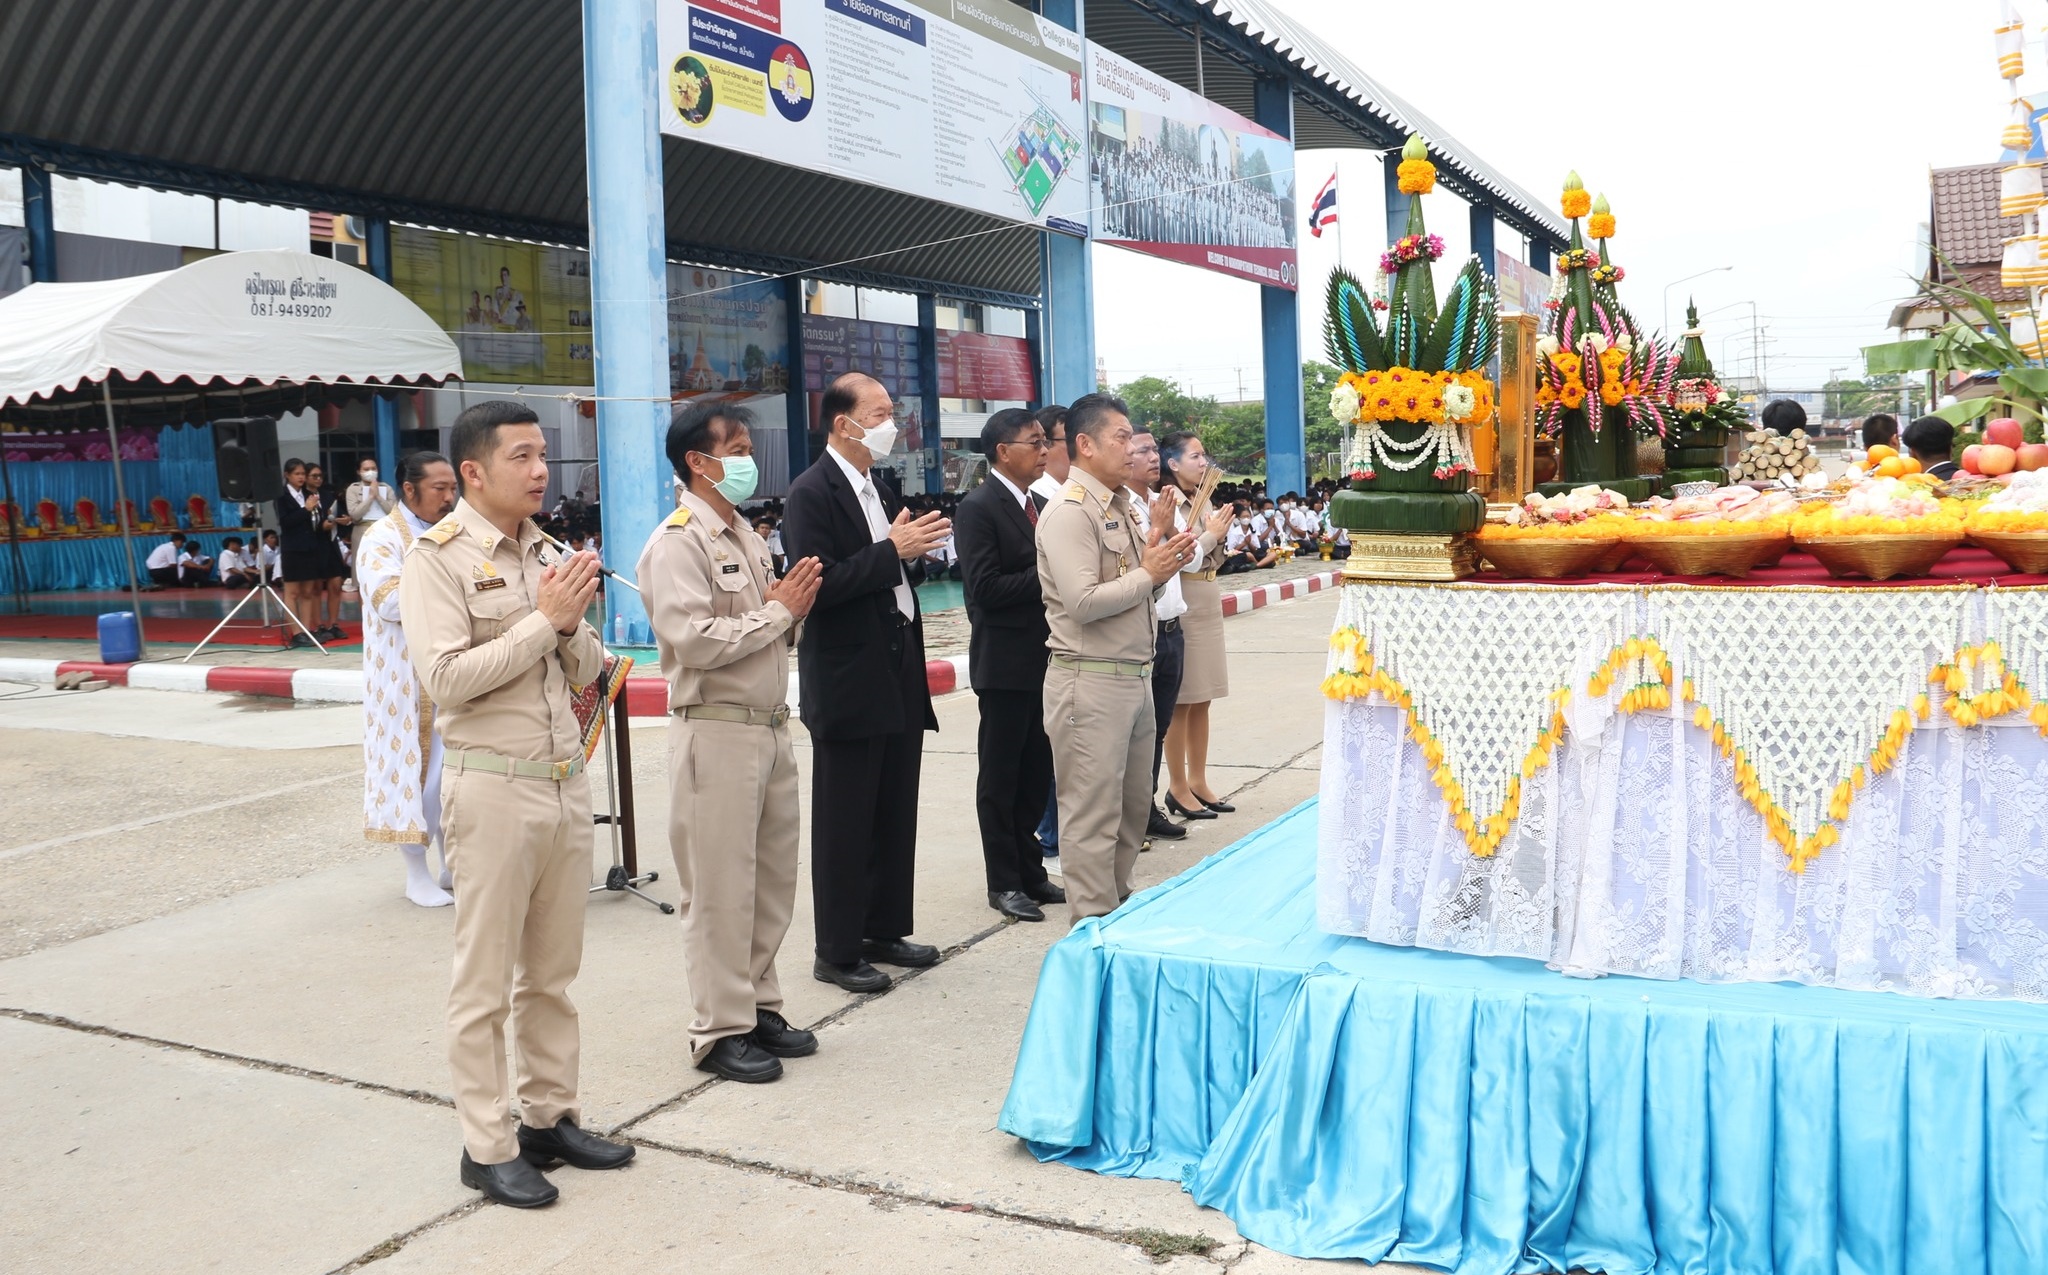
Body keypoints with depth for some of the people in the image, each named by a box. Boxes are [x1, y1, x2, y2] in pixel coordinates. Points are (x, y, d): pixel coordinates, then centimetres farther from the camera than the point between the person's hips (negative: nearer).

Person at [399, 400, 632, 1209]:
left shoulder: (547, 554, 11)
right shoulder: (438, 559, -8)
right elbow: (445, 679, -19)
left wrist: (571, 624, -7)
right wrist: (543, 619, -16)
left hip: (566, 781, 6)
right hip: (494, 788, -6)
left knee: (553, 970, 15)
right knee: (486, 980, 4)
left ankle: (550, 1118, 28)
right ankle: (487, 1146, 16)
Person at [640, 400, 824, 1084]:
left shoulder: (745, 535, 15)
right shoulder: (677, 541, -11)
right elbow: (692, 640, -22)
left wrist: (794, 606, 0)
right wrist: (776, 612, -13)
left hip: (770, 725, 9)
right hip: (716, 731, -8)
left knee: (772, 879, 15)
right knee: (720, 889, 0)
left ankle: (759, 1006, 28)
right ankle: (720, 1031, 12)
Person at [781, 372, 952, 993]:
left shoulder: (878, 490, 15)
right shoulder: (812, 493, -12)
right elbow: (819, 585, -22)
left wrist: (914, 546, 6)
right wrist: (892, 551, -23)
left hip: (898, 679, 8)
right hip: (849, 684, -8)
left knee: (895, 815, 15)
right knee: (846, 824, 2)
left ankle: (885, 930, 28)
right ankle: (837, 952, 13)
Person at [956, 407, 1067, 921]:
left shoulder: (1032, 505, 14)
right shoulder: (979, 508, -12)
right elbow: (984, 588, -20)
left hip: (1042, 659, 8)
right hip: (1005, 662, -8)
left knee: (1036, 772, 13)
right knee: (1000, 776, 4)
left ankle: (1030, 871, 25)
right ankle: (1004, 883, 14)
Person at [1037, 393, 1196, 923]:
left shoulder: (1119, 508, 14)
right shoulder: (1069, 512, -14)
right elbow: (1084, 601, -23)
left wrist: (1160, 549, -1)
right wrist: (1149, 572, -13)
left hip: (1133, 675, 9)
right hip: (1091, 681, -9)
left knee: (1134, 803, 18)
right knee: (1093, 812, -1)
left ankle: (1118, 903, 32)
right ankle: (1094, 924, 9)